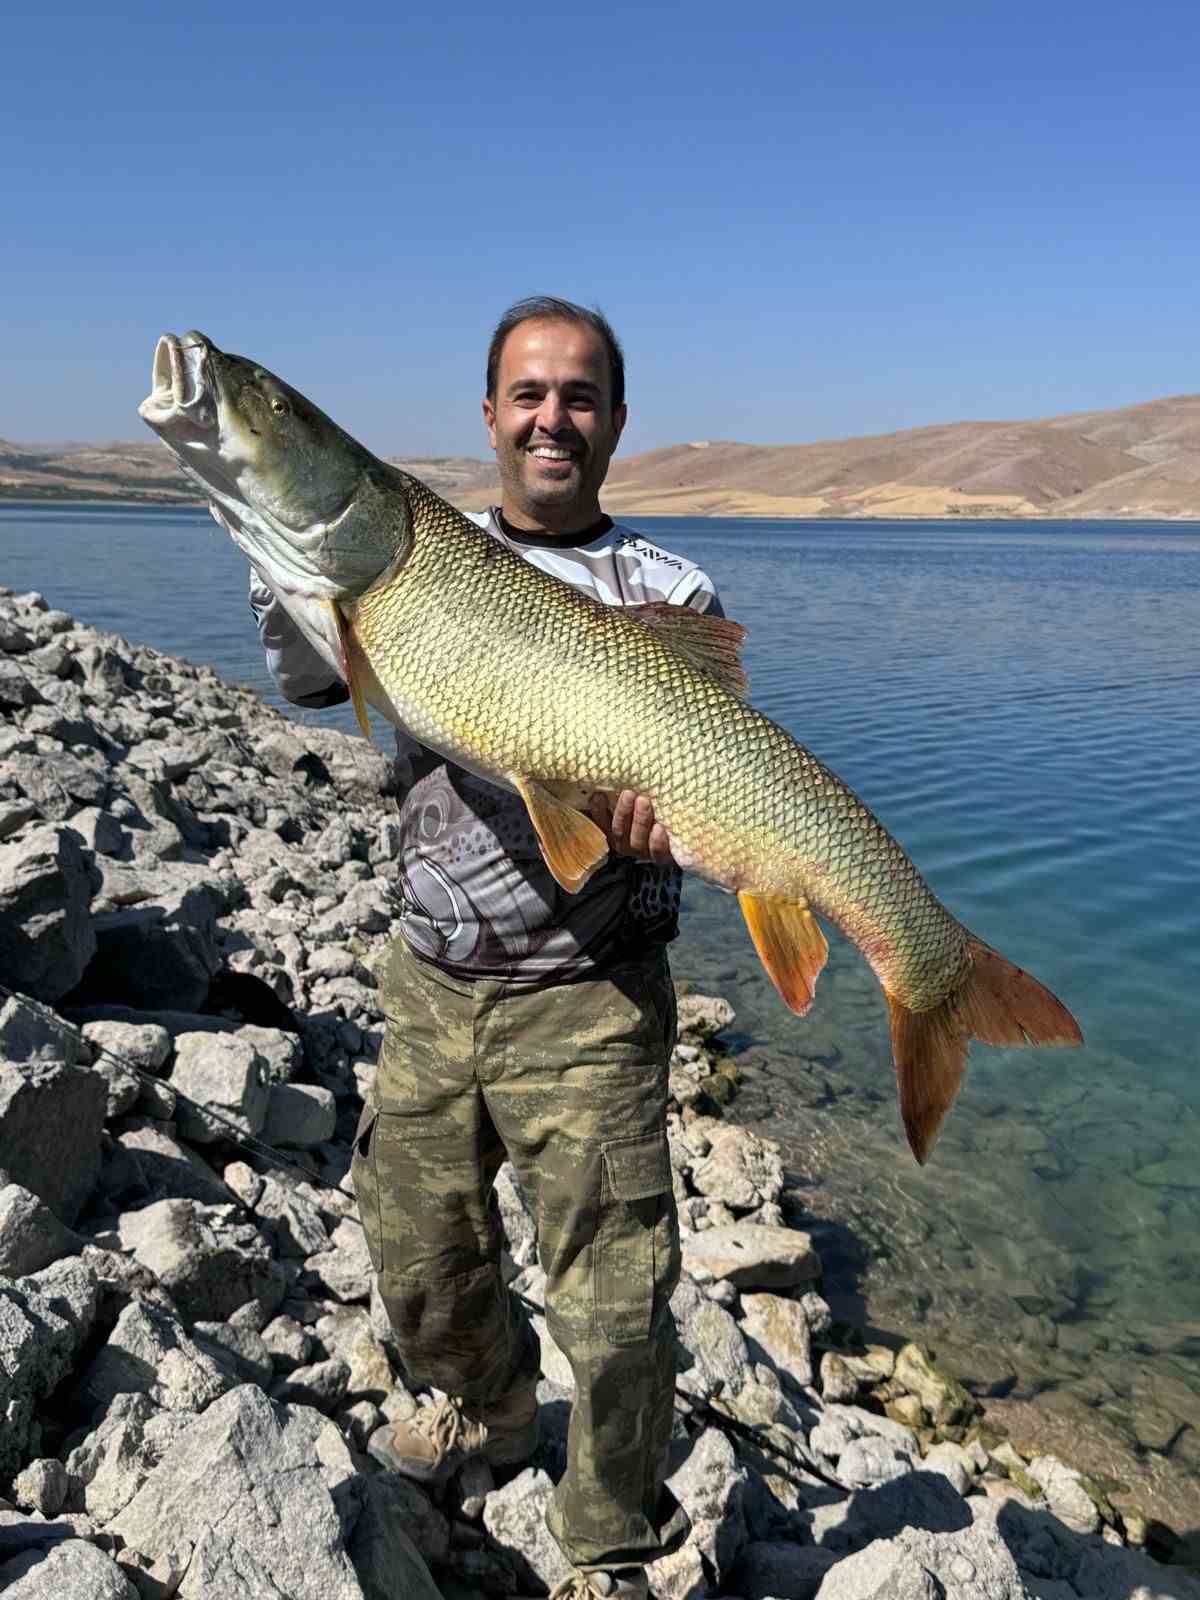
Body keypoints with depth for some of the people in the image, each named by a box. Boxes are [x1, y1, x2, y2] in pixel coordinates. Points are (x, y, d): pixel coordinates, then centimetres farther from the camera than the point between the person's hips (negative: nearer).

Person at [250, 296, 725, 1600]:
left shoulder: (667, 596, -3)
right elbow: (306, 675, -4)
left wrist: (658, 818, -31)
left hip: (587, 1004, -4)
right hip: (430, 987, 4)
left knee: (612, 1306, 3)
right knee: (418, 1254, 20)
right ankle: (486, 1409, 53)